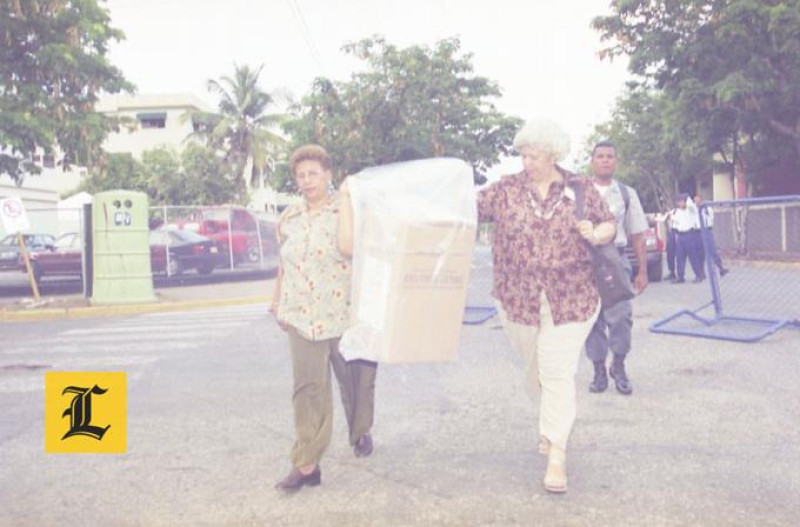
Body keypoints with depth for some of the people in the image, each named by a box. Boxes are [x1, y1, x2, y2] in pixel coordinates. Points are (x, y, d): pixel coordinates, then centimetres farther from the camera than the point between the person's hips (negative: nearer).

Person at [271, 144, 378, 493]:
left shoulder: (346, 211, -5)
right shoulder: (289, 218, 9)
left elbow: (348, 247, -26)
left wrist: (345, 201, -17)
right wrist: (277, 302, 19)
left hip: (345, 314, -2)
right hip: (303, 316, 3)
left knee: (356, 381, 14)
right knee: (308, 388, -3)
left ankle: (360, 433, 41)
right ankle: (306, 464, -1)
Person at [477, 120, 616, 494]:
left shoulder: (580, 190, 1)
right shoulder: (506, 190, 0)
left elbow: (609, 225, 9)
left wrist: (594, 235, -11)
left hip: (570, 300, -2)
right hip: (518, 300, 2)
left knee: (558, 373, -5)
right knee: (535, 368, 17)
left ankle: (556, 454, 1)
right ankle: (553, 421, 44)